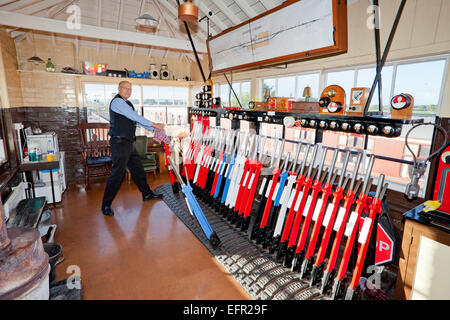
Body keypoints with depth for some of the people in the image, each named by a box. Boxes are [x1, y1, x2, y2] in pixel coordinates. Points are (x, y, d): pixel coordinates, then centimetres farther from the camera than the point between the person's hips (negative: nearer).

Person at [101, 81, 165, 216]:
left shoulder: (127, 103, 18)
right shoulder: (117, 101, -13)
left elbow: (137, 118, 17)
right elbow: (135, 117, -20)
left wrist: (153, 129, 7)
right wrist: (154, 124, -18)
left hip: (129, 142, 10)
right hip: (119, 143, -10)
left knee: (138, 169, 16)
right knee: (117, 173, -6)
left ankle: (147, 194, 30)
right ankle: (106, 205, 6)